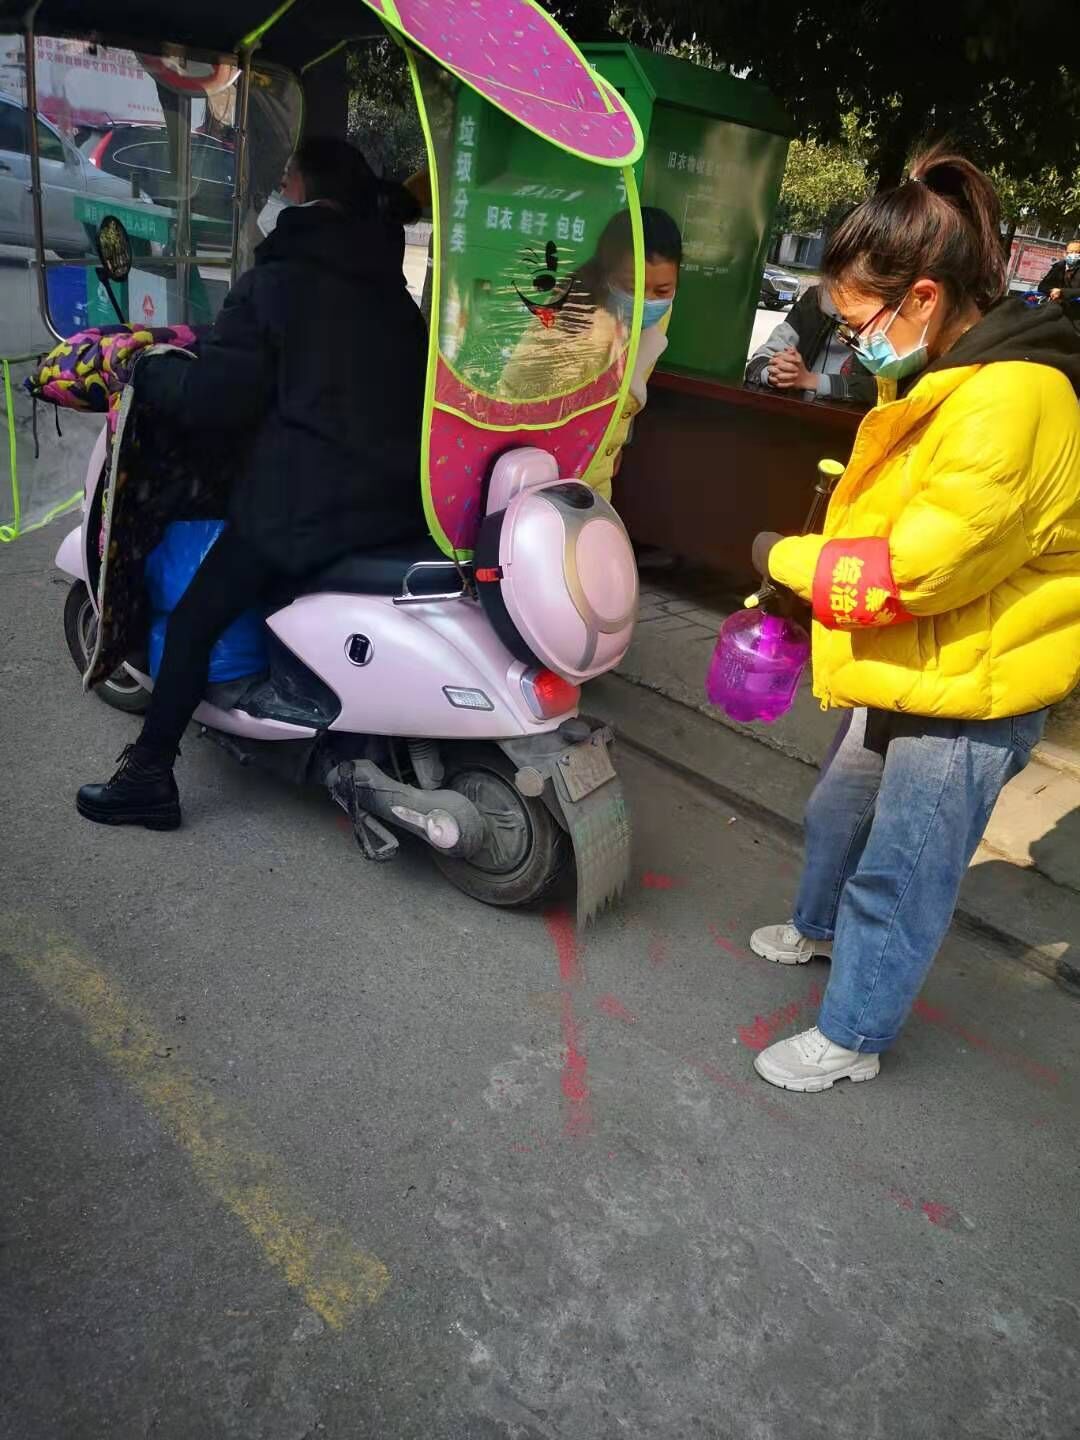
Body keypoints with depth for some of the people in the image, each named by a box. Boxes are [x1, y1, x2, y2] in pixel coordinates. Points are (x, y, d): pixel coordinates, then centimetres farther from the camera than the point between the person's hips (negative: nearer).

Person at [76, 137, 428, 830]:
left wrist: (148, 369, 8)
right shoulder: (391, 291, 13)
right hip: (398, 499, 7)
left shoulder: (274, 284, -6)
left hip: (304, 507, -7)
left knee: (195, 619, 7)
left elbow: (211, 399, -11)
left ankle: (150, 776, 11)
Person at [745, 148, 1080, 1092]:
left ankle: (852, 1037, 25)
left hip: (970, 694, -10)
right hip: (907, 671, 10)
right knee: (839, 816, 27)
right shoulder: (945, 378, 5)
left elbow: (916, 570, -28)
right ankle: (822, 928, 54)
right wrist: (812, 574, 3)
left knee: (900, 875, 5)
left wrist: (787, 559, -15)